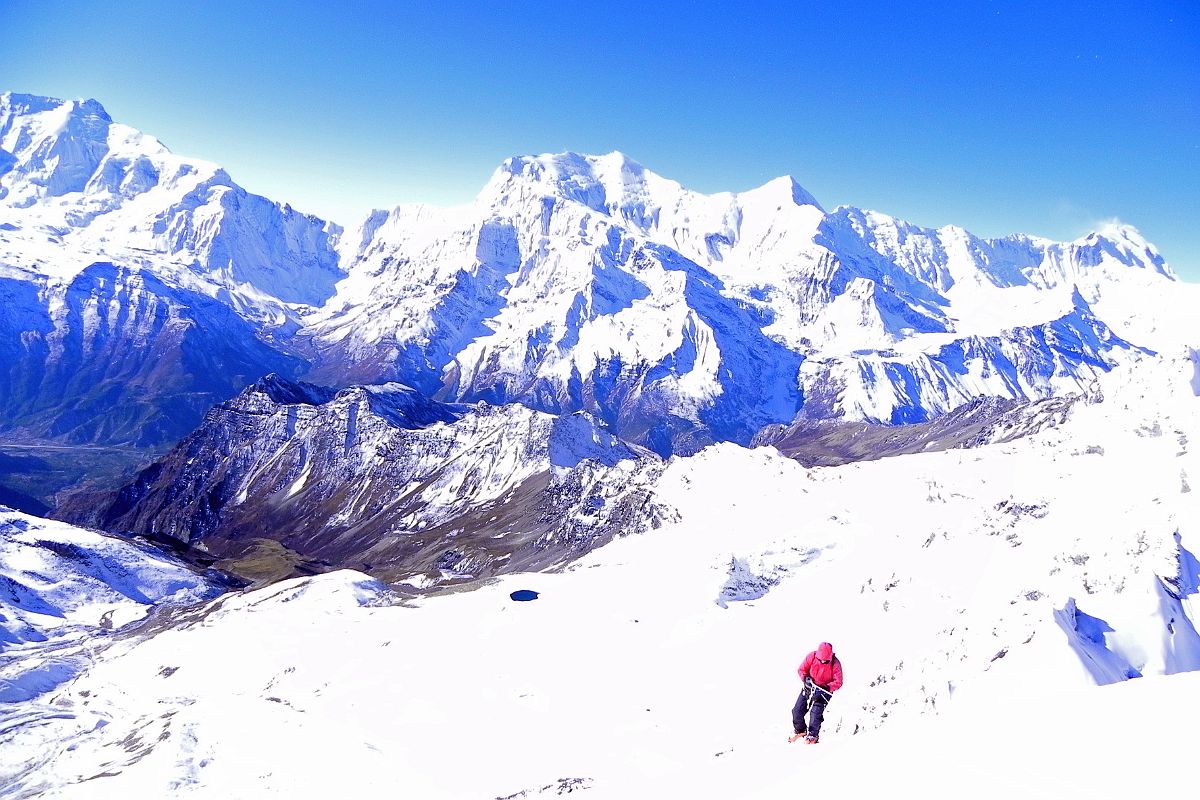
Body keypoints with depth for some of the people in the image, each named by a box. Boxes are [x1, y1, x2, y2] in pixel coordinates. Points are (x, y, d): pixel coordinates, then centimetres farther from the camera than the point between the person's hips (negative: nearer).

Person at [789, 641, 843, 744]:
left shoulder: (835, 663, -21)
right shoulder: (811, 657, -15)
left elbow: (838, 682, -18)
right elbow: (801, 670, -4)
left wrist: (825, 688, -31)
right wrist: (806, 678, -24)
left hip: (824, 691, -3)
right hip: (809, 688, 3)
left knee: (815, 713, -18)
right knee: (797, 711, -1)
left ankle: (812, 736, -2)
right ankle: (800, 731, 23)